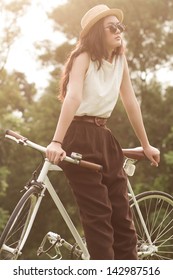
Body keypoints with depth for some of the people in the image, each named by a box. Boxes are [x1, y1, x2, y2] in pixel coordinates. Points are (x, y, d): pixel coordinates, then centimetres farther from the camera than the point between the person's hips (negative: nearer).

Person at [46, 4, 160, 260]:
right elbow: (73, 98, -26)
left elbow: (131, 103, 12)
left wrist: (146, 145, 15)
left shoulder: (120, 60, 8)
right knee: (98, 214, -8)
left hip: (104, 136, 7)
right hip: (79, 137, -6)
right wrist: (57, 142, -37)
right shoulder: (84, 57, -10)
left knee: (122, 213, 4)